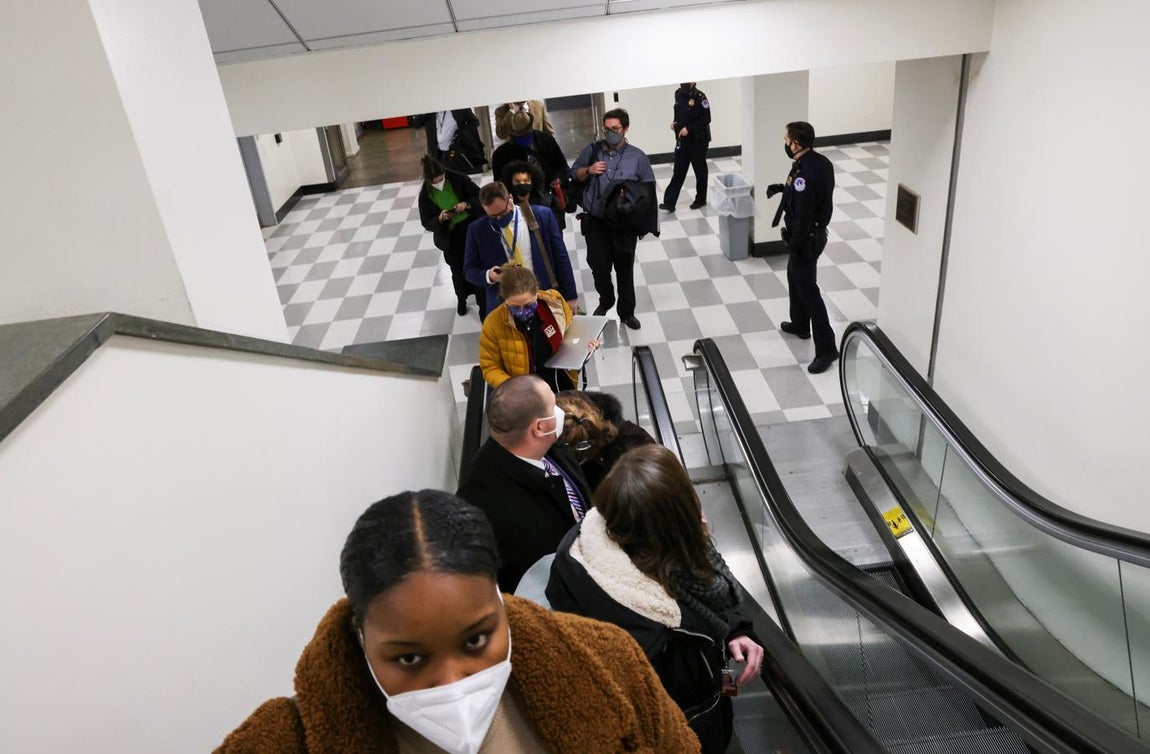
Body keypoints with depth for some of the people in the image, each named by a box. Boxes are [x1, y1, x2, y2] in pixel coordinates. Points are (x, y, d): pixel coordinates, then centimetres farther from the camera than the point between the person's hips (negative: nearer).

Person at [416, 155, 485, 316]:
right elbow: (427, 223, -4)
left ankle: (484, 305, 19)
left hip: (472, 229, -1)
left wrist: (466, 204, -25)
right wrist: (439, 219, -24)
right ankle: (461, 299, 48)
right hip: (450, 238, 2)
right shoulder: (425, 195, -9)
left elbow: (480, 196, -7)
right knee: (458, 271, 19)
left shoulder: (458, 179, -13)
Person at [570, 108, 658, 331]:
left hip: (624, 223, -1)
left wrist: (631, 195, -18)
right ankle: (605, 301, 36)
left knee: (625, 269, 10)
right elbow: (574, 174, 14)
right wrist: (588, 171, -7)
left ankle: (627, 312, 26)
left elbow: (648, 190, 0)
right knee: (599, 268, 8)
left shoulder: (637, 156, -1)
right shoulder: (592, 150, 4)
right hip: (596, 221, 1)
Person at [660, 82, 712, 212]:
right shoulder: (678, 94, 5)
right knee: (678, 172, 3)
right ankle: (669, 202, 0)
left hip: (698, 141, -5)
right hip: (682, 140, 5)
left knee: (700, 171, 9)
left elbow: (706, 119, -18)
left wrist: (689, 128, -21)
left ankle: (701, 199, 24)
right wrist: (674, 122, 1)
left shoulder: (699, 97, -15)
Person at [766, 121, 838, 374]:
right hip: (816, 231, 10)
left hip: (806, 239, -10)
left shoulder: (804, 173, -29)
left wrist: (795, 245, -17)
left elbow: (803, 215, -27)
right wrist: (784, 188, 11)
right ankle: (800, 325, 45)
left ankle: (826, 348, 2)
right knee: (794, 278, 26)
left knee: (808, 290, -3)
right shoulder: (820, 161, 1)